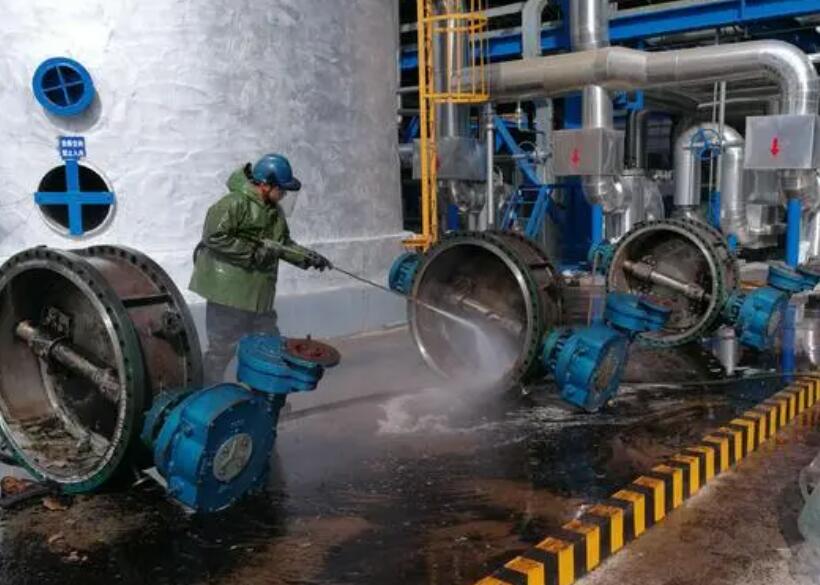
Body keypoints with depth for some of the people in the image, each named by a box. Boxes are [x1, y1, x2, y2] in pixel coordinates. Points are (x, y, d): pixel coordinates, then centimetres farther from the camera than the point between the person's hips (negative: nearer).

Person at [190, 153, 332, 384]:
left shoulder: (275, 211, 12)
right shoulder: (234, 203, -16)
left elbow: (284, 243, 21)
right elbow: (214, 237, -24)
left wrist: (307, 256, 5)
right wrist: (254, 251, -22)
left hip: (260, 295, 9)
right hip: (229, 293, -9)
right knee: (221, 350, 1)